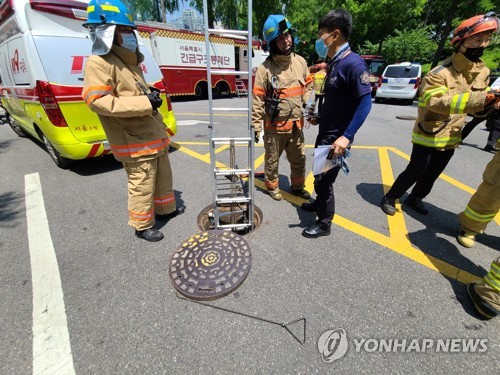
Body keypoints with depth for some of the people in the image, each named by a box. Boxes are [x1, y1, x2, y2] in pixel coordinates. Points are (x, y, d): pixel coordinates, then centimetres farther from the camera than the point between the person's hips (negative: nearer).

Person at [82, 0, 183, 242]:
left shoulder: (128, 62, 19)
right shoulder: (99, 64, -10)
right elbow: (97, 101, -22)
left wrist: (151, 95, 10)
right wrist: (144, 102, -25)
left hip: (154, 135, 10)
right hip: (135, 142, -9)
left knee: (163, 176, 19)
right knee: (142, 185, -1)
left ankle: (165, 209, 39)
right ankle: (142, 226, 18)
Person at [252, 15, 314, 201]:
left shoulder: (300, 62, 4)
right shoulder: (265, 68, -12)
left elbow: (308, 84, 16)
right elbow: (257, 100, -11)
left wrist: (308, 102, -2)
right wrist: (256, 126, -12)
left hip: (296, 124, 5)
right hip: (275, 126, -5)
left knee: (299, 159, 17)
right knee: (272, 160, 11)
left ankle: (297, 186, 38)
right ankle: (272, 187, 34)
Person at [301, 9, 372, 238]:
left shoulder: (353, 63, -17)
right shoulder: (334, 63, 10)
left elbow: (365, 103, -22)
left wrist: (346, 136, -29)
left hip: (337, 138, -9)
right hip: (325, 133, 9)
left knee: (324, 180, 0)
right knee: (320, 175, 21)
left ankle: (324, 224, 18)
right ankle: (320, 203, 44)